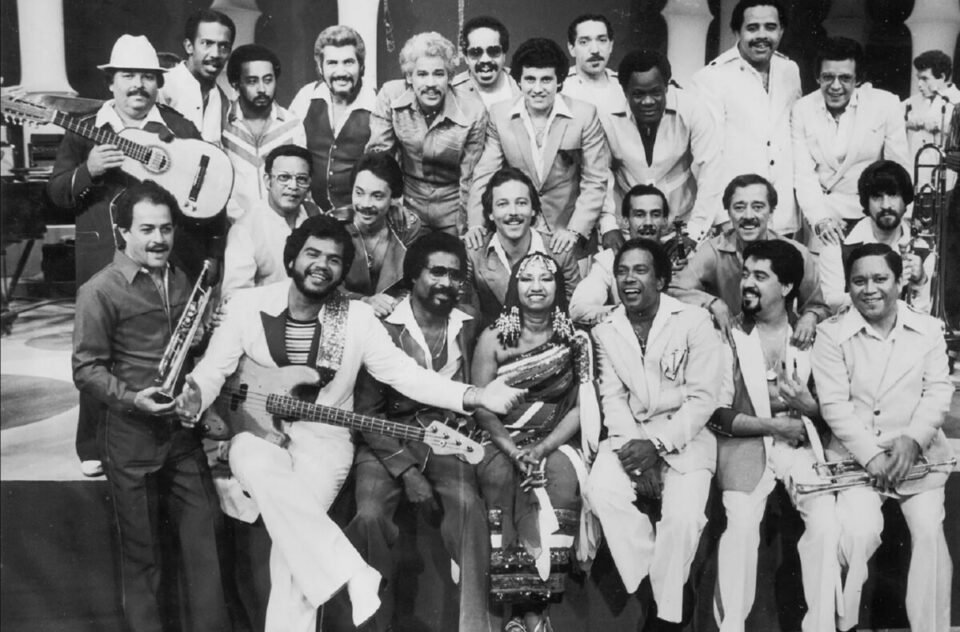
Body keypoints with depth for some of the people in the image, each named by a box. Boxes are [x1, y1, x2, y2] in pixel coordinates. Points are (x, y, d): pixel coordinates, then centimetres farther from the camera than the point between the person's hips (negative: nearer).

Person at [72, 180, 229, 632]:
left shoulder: (179, 280, 11)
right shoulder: (100, 291, -10)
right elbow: (86, 369, -12)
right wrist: (131, 398, -24)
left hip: (184, 430, 6)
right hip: (132, 440, -6)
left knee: (204, 535, 9)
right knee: (142, 551, 7)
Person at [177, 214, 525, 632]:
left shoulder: (357, 318, -1)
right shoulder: (247, 304, 0)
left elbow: (405, 373, -7)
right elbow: (214, 368, 4)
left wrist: (477, 397, -20)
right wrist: (194, 397, -21)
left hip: (322, 440, 0)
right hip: (256, 432, 0)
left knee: (292, 525, -25)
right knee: (265, 475, -34)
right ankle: (356, 581, -30)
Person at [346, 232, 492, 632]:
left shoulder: (468, 329, 8)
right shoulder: (383, 329, -4)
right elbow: (367, 412, -6)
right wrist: (407, 470, -13)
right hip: (388, 442, -2)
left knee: (467, 505, -28)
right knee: (369, 515, -28)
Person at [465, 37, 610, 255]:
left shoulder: (584, 115, -7)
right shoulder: (499, 115, -1)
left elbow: (595, 182, -4)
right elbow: (484, 176, 0)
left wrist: (576, 231, -14)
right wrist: (476, 224, -13)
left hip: (564, 237, -1)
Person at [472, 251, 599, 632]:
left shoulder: (576, 340, 5)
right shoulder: (493, 338, 4)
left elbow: (582, 407, -1)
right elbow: (480, 405, -1)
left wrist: (542, 449, -15)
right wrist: (513, 451, -16)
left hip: (556, 443, 1)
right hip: (501, 442, 0)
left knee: (560, 478, -30)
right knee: (502, 477, -31)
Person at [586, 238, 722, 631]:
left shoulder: (694, 322, -6)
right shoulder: (605, 329, 6)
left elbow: (702, 398, -10)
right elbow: (613, 397, 2)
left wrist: (657, 446, -19)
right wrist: (633, 449, -15)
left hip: (684, 436, -3)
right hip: (629, 434, 3)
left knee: (683, 515, -28)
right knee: (601, 491, -26)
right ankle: (672, 596, -9)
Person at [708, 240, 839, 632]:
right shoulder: (729, 334, 1)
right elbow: (716, 413, -1)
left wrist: (805, 404, -13)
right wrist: (771, 426, -10)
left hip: (802, 441, 2)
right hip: (745, 440, -1)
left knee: (827, 522, -23)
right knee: (742, 521, -27)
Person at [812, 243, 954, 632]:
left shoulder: (929, 329, 8)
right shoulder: (832, 333, -2)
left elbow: (939, 391, 1)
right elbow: (833, 404, -7)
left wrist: (912, 439, -15)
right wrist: (870, 455, -16)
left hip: (918, 450, 3)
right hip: (855, 451, -2)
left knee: (929, 529, -14)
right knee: (859, 529, -21)